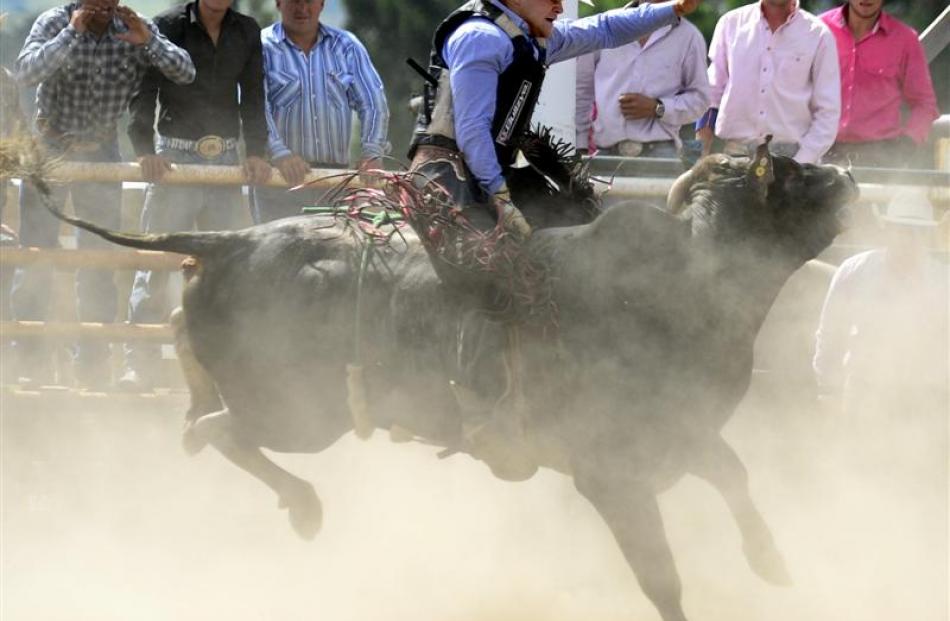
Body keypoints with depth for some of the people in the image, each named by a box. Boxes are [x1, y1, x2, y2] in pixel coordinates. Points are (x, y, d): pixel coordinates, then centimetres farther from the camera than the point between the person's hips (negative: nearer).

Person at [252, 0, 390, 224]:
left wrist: (372, 153, -8)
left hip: (335, 177, 3)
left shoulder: (346, 46, 14)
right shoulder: (262, 48, 3)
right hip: (280, 180, -3)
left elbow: (373, 103, 9)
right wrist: (279, 153, -25)